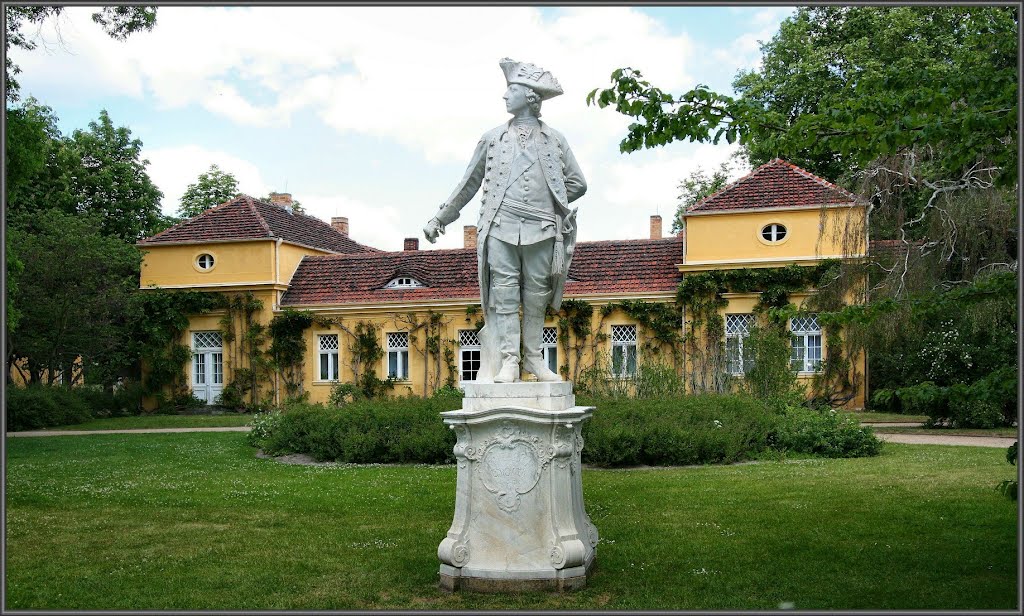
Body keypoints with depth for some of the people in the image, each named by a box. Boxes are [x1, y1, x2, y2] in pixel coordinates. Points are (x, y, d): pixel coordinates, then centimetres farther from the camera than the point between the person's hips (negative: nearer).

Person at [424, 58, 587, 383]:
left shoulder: (554, 139, 12)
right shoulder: (492, 138, 13)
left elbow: (578, 184, 16)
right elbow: (469, 183, 19)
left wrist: (546, 202, 7)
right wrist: (439, 219, 20)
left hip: (541, 230, 0)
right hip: (501, 227, 0)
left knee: (536, 294, 2)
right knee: (504, 292, -5)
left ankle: (533, 357, 11)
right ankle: (508, 360, -2)